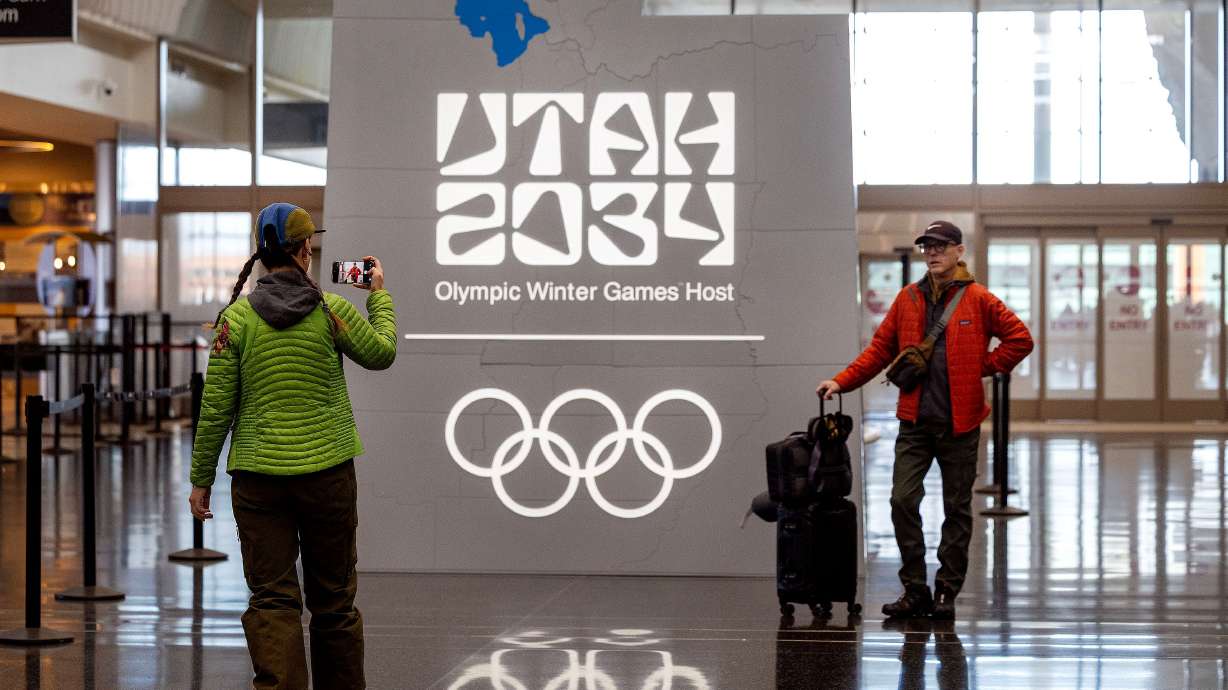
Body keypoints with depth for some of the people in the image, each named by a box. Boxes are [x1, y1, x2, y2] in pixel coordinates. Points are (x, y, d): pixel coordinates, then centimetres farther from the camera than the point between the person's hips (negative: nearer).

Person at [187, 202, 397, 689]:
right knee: (334, 600, 13)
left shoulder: (237, 317, -4)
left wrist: (201, 478, 6)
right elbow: (382, 354, 12)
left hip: (258, 475, 0)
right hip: (327, 471, 0)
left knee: (272, 600, 1)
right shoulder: (332, 310, -5)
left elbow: (216, 407, -3)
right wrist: (379, 295, 26)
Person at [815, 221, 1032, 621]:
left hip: (960, 423, -2)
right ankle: (915, 590, 3)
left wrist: (986, 367, -5)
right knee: (903, 500, -7)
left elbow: (1020, 338, 0)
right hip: (915, 421, 2)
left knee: (957, 508, 6)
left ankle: (947, 592, 16)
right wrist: (842, 382, -2)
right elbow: (880, 349, 8)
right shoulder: (907, 299, 7)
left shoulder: (978, 300, -2)